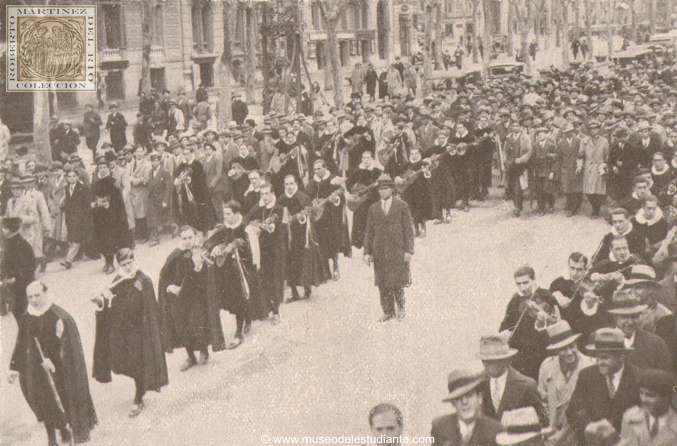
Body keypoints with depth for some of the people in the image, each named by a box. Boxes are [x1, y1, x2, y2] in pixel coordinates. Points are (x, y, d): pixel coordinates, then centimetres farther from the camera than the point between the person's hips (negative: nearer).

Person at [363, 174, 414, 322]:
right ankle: (387, 311, 13)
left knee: (398, 282, -2)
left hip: (397, 251, -2)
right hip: (379, 252, 3)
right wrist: (367, 252, 5)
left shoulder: (402, 206, 3)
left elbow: (409, 229, 1)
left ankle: (400, 307, 18)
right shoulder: (373, 208, 10)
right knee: (382, 283, 3)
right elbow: (369, 232, 11)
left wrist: (408, 250, -5)